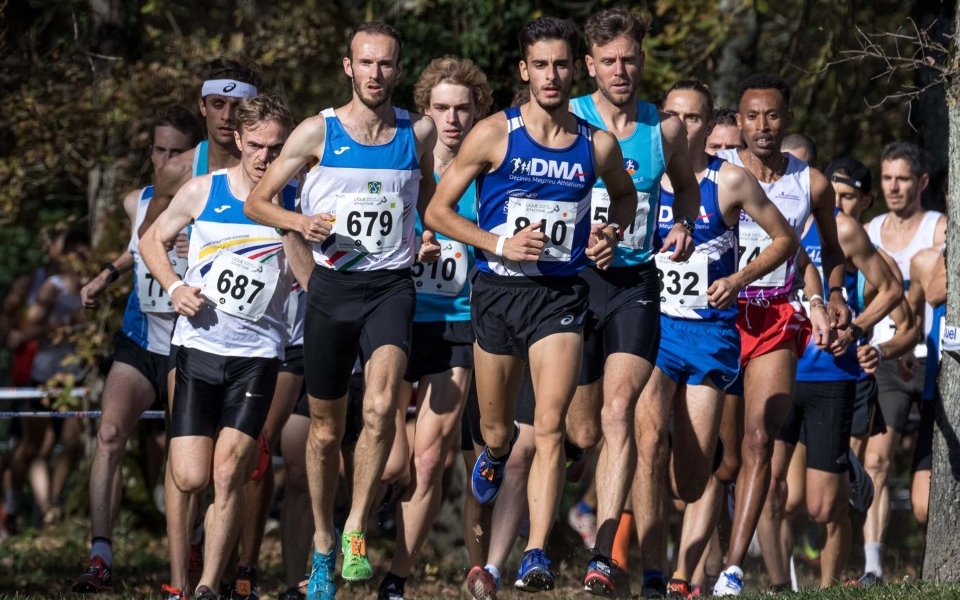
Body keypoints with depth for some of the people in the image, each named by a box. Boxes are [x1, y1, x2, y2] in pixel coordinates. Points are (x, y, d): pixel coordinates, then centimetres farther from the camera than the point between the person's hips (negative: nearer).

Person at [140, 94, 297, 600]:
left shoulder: (296, 203, -1)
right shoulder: (203, 191, 1)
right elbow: (152, 240, 15)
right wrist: (174, 287, -2)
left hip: (258, 354, -1)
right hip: (198, 346, 1)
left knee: (227, 475, -11)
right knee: (190, 479, -6)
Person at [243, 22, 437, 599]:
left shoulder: (419, 131, 4)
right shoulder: (318, 132, -2)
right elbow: (257, 201, 4)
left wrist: (431, 233, 7)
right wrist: (299, 222, -14)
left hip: (391, 285, 0)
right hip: (332, 286, 0)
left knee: (382, 404, -26)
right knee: (326, 429, 9)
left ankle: (357, 529, -14)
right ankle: (323, 541, 29)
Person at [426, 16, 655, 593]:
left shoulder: (599, 145, 2)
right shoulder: (494, 134, -5)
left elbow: (626, 196, 24)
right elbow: (439, 210, -1)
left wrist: (610, 234, 3)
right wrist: (499, 245, -13)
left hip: (561, 294, 0)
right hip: (499, 291, 0)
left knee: (550, 426, -15)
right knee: (498, 430, 12)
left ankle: (537, 555, -17)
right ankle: (495, 453, 51)